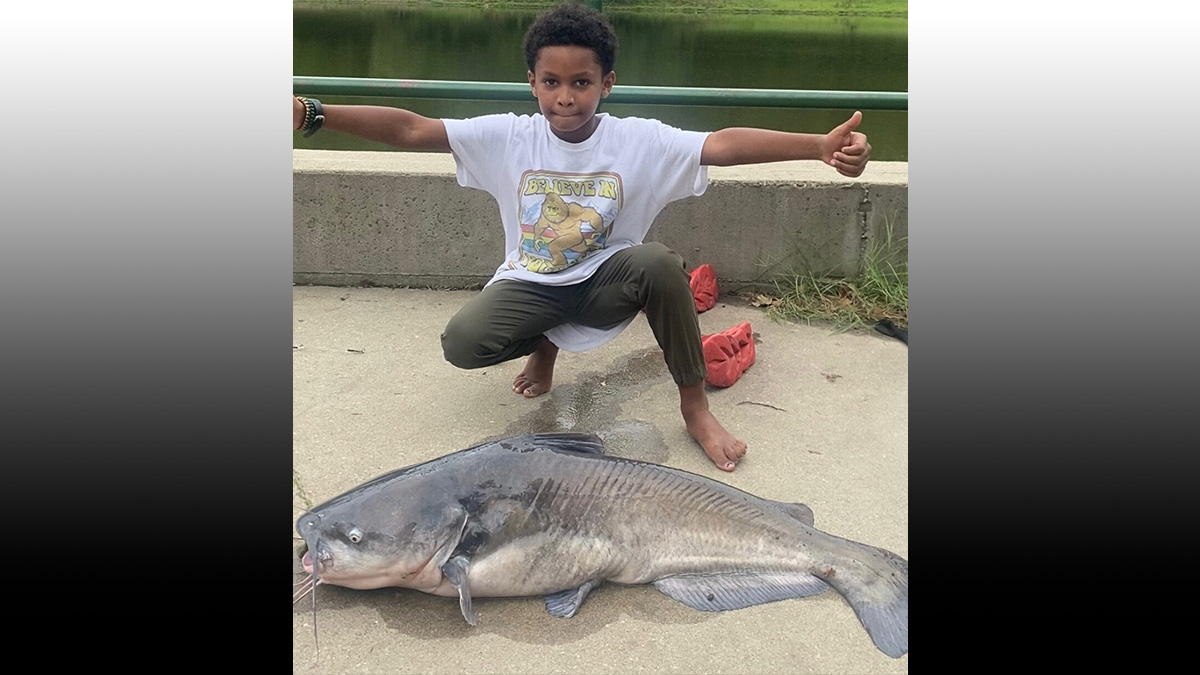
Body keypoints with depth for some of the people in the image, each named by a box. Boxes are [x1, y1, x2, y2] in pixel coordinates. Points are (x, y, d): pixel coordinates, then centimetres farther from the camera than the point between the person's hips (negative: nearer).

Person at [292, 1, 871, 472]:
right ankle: (545, 344, 13)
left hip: (604, 282, -1)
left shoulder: (640, 140, -14)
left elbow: (724, 143, -27)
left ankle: (695, 404, -13)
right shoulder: (507, 137, -11)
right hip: (531, 283, 1)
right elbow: (409, 129, -16)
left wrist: (822, 146, -40)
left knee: (659, 263, -34)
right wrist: (312, 114, -28)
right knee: (461, 343, -24)